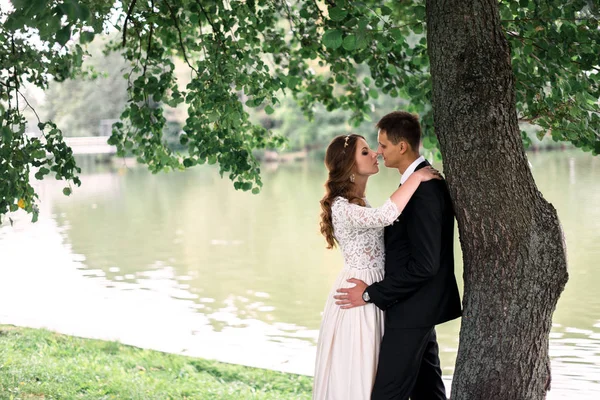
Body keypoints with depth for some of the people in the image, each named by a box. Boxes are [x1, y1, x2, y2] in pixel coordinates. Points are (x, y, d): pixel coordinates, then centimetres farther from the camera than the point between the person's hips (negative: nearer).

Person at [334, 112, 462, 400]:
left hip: (412, 310, -10)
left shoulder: (423, 190, -21)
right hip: (420, 305, 10)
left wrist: (371, 294, -18)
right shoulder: (423, 181, 10)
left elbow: (424, 265, -24)